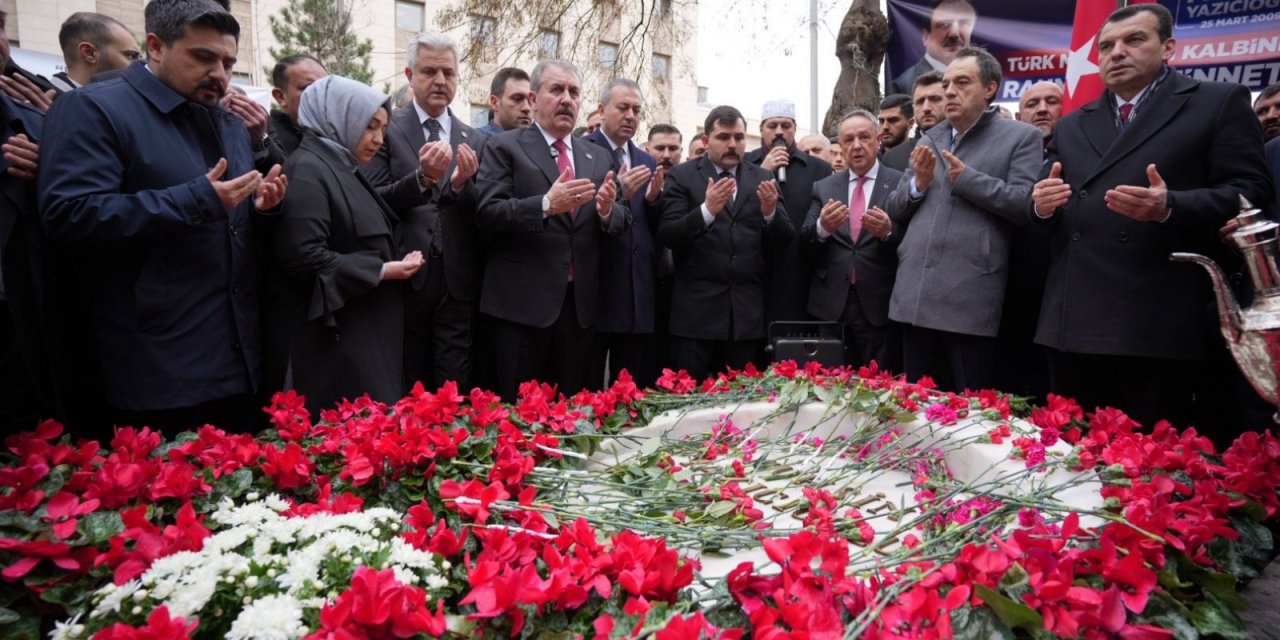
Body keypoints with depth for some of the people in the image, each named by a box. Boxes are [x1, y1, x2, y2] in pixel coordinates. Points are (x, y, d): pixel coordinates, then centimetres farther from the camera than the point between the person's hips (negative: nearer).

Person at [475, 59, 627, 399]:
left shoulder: (598, 157, 14)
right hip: (524, 301, -4)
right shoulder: (505, 148, 0)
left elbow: (620, 222, 11)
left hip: (581, 302, 5)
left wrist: (608, 210, -12)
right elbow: (488, 213, -11)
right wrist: (546, 204, -24)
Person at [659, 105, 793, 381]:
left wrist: (771, 212, -15)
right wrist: (707, 209, -23)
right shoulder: (682, 176, 2)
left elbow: (784, 239, 6)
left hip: (748, 312, 3)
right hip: (696, 311, -2)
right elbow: (667, 235, -7)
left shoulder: (762, 178, 10)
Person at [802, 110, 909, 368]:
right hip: (831, 305, 2)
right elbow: (804, 241, 3)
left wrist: (889, 232, -23)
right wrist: (822, 227, -19)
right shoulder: (823, 187, 11)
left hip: (880, 306, -2)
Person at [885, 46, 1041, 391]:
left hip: (971, 300, -5)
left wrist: (966, 177, -13)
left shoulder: (1021, 137, 4)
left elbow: (1026, 205, -9)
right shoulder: (928, 140, 18)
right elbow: (895, 211, 16)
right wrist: (918, 182, -3)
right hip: (916, 297, 5)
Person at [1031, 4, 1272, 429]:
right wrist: (1043, 204, -4)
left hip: (1157, 322, -4)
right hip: (1072, 320, 5)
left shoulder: (1219, 103, 6)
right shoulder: (1070, 126, 20)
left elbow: (1249, 192, -3)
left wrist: (1170, 207, -21)